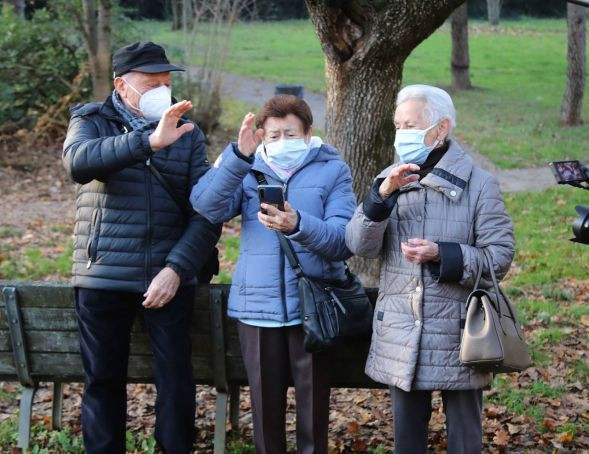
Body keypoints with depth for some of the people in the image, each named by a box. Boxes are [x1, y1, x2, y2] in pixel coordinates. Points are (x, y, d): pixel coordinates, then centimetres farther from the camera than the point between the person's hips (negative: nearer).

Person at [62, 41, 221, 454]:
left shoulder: (188, 134, 6)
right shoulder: (91, 122, 3)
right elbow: (78, 162, -21)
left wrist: (177, 268, -14)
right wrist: (150, 141, -32)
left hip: (169, 277, 1)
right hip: (103, 279, -1)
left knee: (176, 378, 2)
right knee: (104, 380, 7)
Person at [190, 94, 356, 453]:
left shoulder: (332, 170, 4)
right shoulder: (248, 170, 10)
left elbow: (344, 240, -9)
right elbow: (208, 206, -10)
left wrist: (298, 225, -27)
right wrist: (239, 155, -21)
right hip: (257, 306, 2)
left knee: (313, 405, 3)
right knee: (265, 403, 9)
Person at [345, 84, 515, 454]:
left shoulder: (478, 183, -6)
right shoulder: (390, 179, 6)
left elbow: (501, 256, -7)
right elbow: (358, 245, -4)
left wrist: (442, 254, -20)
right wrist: (381, 195, -19)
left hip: (457, 335, -3)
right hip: (401, 335, 4)